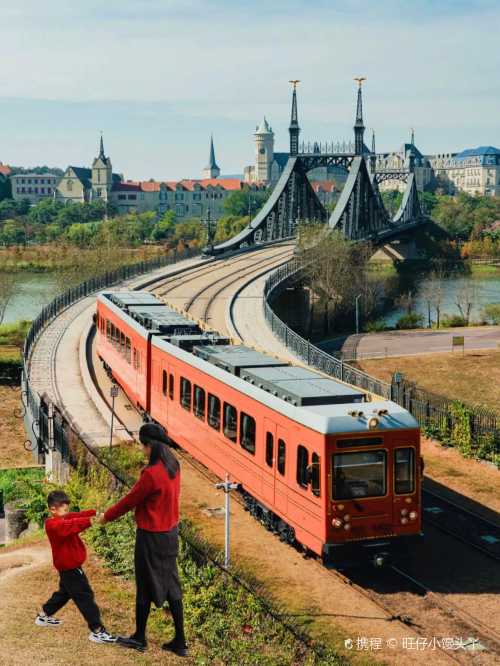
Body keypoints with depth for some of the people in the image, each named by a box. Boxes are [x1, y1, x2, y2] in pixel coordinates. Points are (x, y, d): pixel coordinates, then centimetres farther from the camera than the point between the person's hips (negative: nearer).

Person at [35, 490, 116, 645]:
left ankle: (44, 616, 41)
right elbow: (70, 525, -39)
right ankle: (97, 631, -8)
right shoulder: (53, 525, -22)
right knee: (85, 596, -9)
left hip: (68, 566, 10)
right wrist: (90, 521, -49)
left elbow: (78, 516, -2)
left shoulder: (63, 518, 8)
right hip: (69, 567, -10)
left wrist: (96, 513, -16)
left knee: (65, 592, 26)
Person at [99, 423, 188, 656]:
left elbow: (130, 500, -15)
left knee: (145, 587, 10)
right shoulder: (173, 467, 0)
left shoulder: (152, 474, -26)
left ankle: (139, 637, 26)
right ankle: (180, 641, 16)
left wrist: (107, 516, 2)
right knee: (171, 586, 12)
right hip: (170, 532, 8)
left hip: (151, 536, -8)